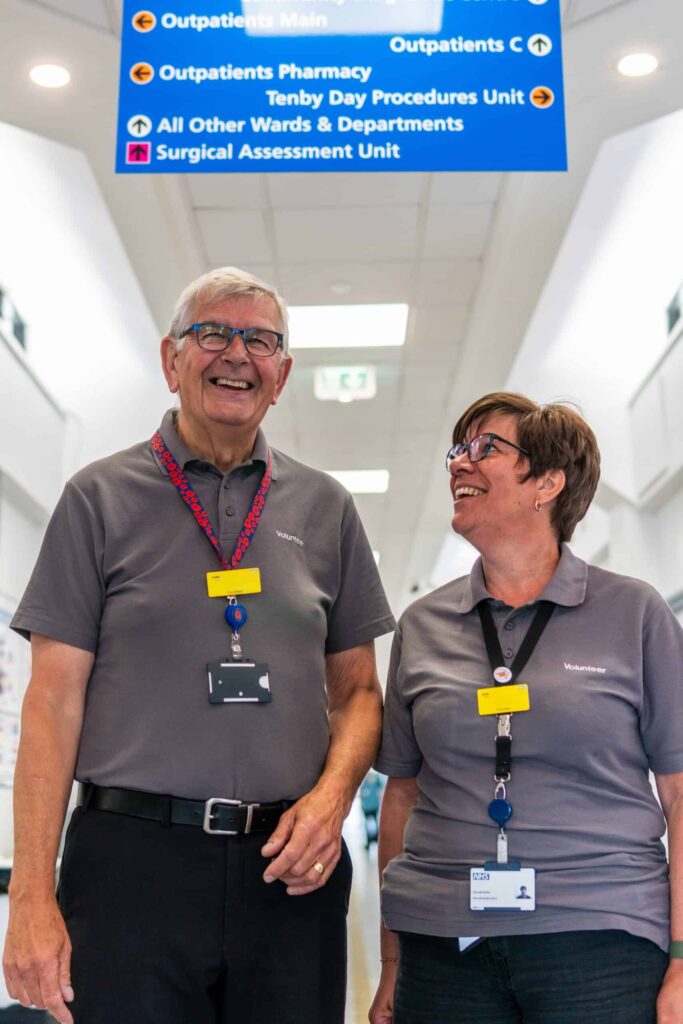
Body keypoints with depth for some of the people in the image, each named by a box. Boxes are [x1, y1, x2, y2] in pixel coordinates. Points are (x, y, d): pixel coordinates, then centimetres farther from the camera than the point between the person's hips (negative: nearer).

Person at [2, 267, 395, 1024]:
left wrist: (333, 794, -6)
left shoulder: (325, 508, 10)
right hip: (132, 857, -2)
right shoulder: (100, 498, 3)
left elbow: (357, 689, 13)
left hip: (288, 861, 2)